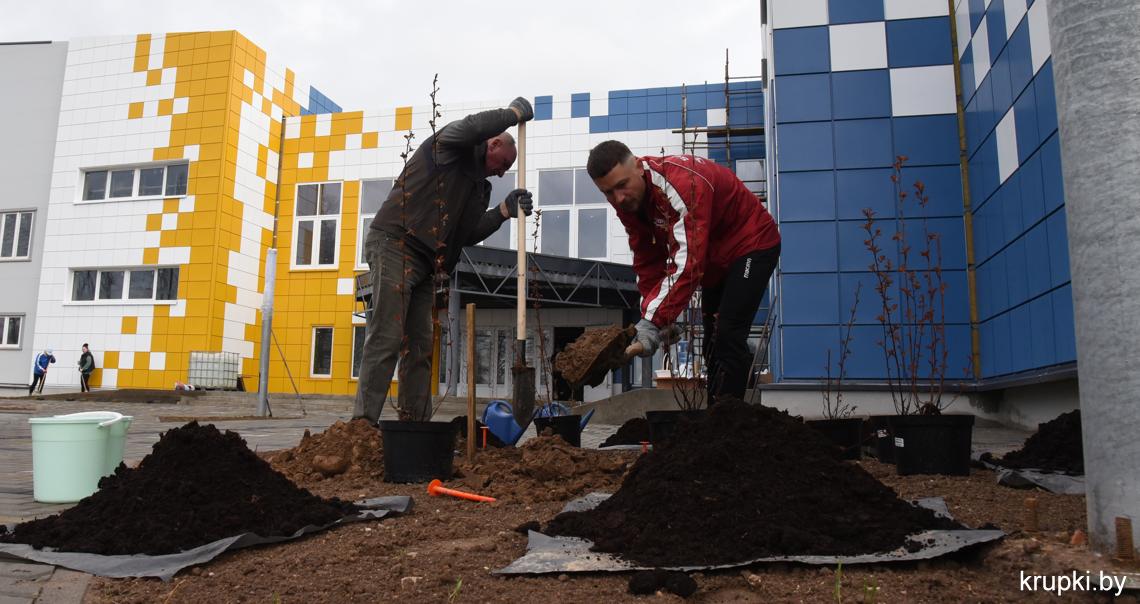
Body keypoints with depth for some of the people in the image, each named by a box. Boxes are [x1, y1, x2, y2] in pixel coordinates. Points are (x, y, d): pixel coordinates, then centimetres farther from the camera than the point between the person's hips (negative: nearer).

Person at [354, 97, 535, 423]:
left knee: (420, 345, 5)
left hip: (423, 262, 9)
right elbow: (470, 127, -21)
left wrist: (504, 211, 1)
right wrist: (514, 112, -7)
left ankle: (415, 423, 8)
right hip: (394, 243, -9)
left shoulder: (478, 186, 25)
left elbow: (468, 234, 12)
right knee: (387, 337, -15)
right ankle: (364, 420, -15)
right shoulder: (450, 146, 4)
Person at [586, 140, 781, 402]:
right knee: (712, 343, 12)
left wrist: (653, 320, -44)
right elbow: (647, 262, -5)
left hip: (751, 244, -8)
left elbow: (687, 261, -42)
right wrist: (656, 317, -11)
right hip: (714, 258, 9)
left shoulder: (680, 182, -36)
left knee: (728, 339, -19)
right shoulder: (626, 200, -10)